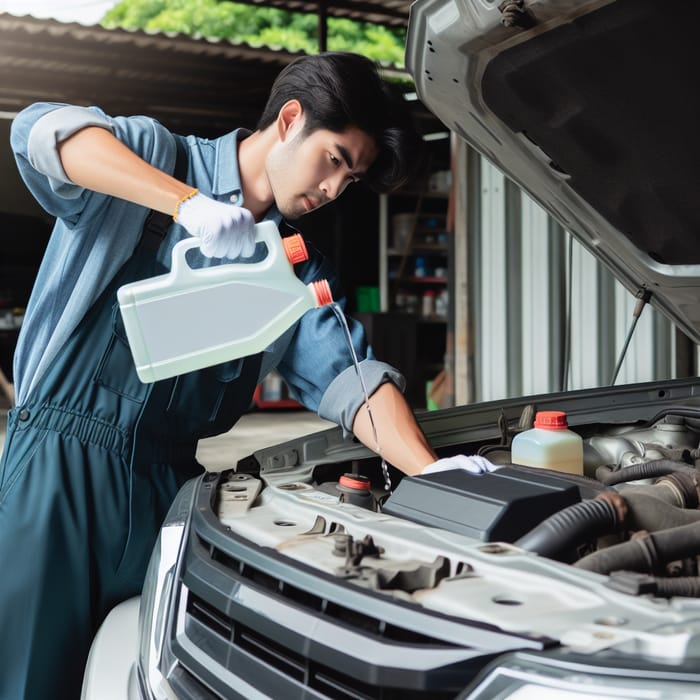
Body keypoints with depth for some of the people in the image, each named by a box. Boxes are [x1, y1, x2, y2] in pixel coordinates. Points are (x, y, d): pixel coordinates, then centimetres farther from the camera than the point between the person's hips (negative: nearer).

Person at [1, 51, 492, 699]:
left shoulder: (297, 270, 14)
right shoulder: (155, 156, 0)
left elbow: (350, 375, 3)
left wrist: (433, 473, -14)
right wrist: (189, 202, -30)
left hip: (166, 481, 5)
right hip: (58, 463, -4)